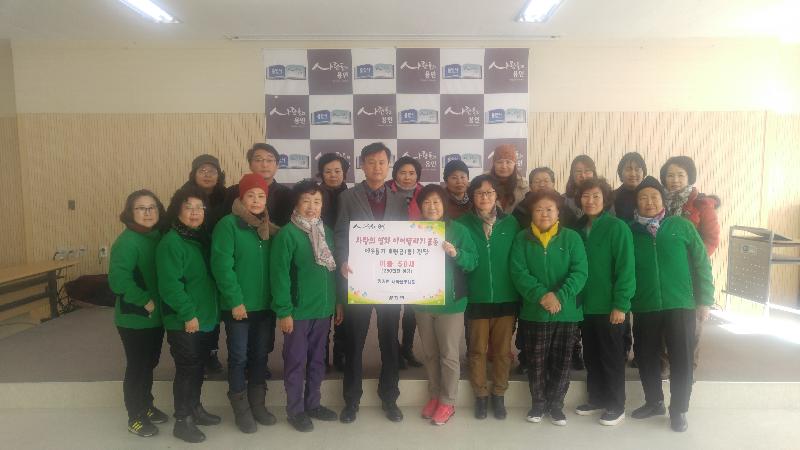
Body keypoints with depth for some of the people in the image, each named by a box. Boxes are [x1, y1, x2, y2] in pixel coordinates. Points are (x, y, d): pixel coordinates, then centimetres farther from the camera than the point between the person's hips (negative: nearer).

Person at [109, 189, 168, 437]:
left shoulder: (158, 237, 5)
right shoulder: (127, 241, -19)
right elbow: (118, 279, -28)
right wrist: (145, 301, -22)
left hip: (156, 315, 7)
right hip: (134, 318, -7)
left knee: (149, 363, 20)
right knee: (137, 367, 6)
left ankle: (146, 406, 38)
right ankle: (135, 417, 23)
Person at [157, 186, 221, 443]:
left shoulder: (202, 238, 10)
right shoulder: (171, 243, -17)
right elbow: (170, 285, -23)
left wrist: (212, 311, 14)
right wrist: (188, 314, -22)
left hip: (206, 318, 8)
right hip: (183, 322, -8)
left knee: (198, 367, 19)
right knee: (187, 369, 2)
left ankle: (195, 409, 35)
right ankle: (182, 421, 16)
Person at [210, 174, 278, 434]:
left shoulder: (269, 228, 9)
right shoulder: (228, 224, -9)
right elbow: (221, 266, -16)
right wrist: (235, 300, -18)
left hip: (264, 305, 5)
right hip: (238, 305, -5)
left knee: (260, 356, 14)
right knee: (239, 357, 6)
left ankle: (257, 404, 29)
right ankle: (241, 409, 21)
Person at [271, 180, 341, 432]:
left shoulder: (327, 232, 6)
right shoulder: (288, 234, -12)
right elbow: (280, 275, -14)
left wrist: (338, 302, 11)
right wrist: (283, 311, -16)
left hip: (324, 309, 6)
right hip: (298, 310, -5)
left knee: (317, 360, 16)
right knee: (296, 362, 8)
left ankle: (313, 404, 32)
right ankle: (295, 410, 22)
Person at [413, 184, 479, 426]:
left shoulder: (458, 230, -7)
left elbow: (473, 261, -10)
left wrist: (455, 253, -27)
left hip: (450, 302, -4)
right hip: (422, 302, 4)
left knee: (449, 355, 3)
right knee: (429, 353, 15)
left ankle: (448, 401, 18)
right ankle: (434, 395, 31)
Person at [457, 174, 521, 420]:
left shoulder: (510, 223, 2)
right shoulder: (463, 224, -1)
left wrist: (520, 294, -1)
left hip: (506, 298, 1)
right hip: (476, 299, -1)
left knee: (502, 350, 9)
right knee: (477, 349, 8)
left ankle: (499, 395, 27)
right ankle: (480, 395, 25)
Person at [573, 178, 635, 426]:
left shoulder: (618, 227, -9)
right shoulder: (579, 228, 9)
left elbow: (625, 269, -13)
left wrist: (620, 304, -17)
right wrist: (574, 299, 5)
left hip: (609, 306, -6)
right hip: (585, 305, 6)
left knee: (612, 358, 6)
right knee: (591, 356, 15)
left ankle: (616, 406, 19)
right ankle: (596, 399, 29)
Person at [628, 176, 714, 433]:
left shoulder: (682, 226, 0)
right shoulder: (630, 232, 2)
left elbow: (701, 264, 2)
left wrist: (704, 300, -1)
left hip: (680, 304, -1)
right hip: (643, 307, 2)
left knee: (681, 359, 4)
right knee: (645, 356, 11)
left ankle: (679, 410, 20)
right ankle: (654, 402, 30)